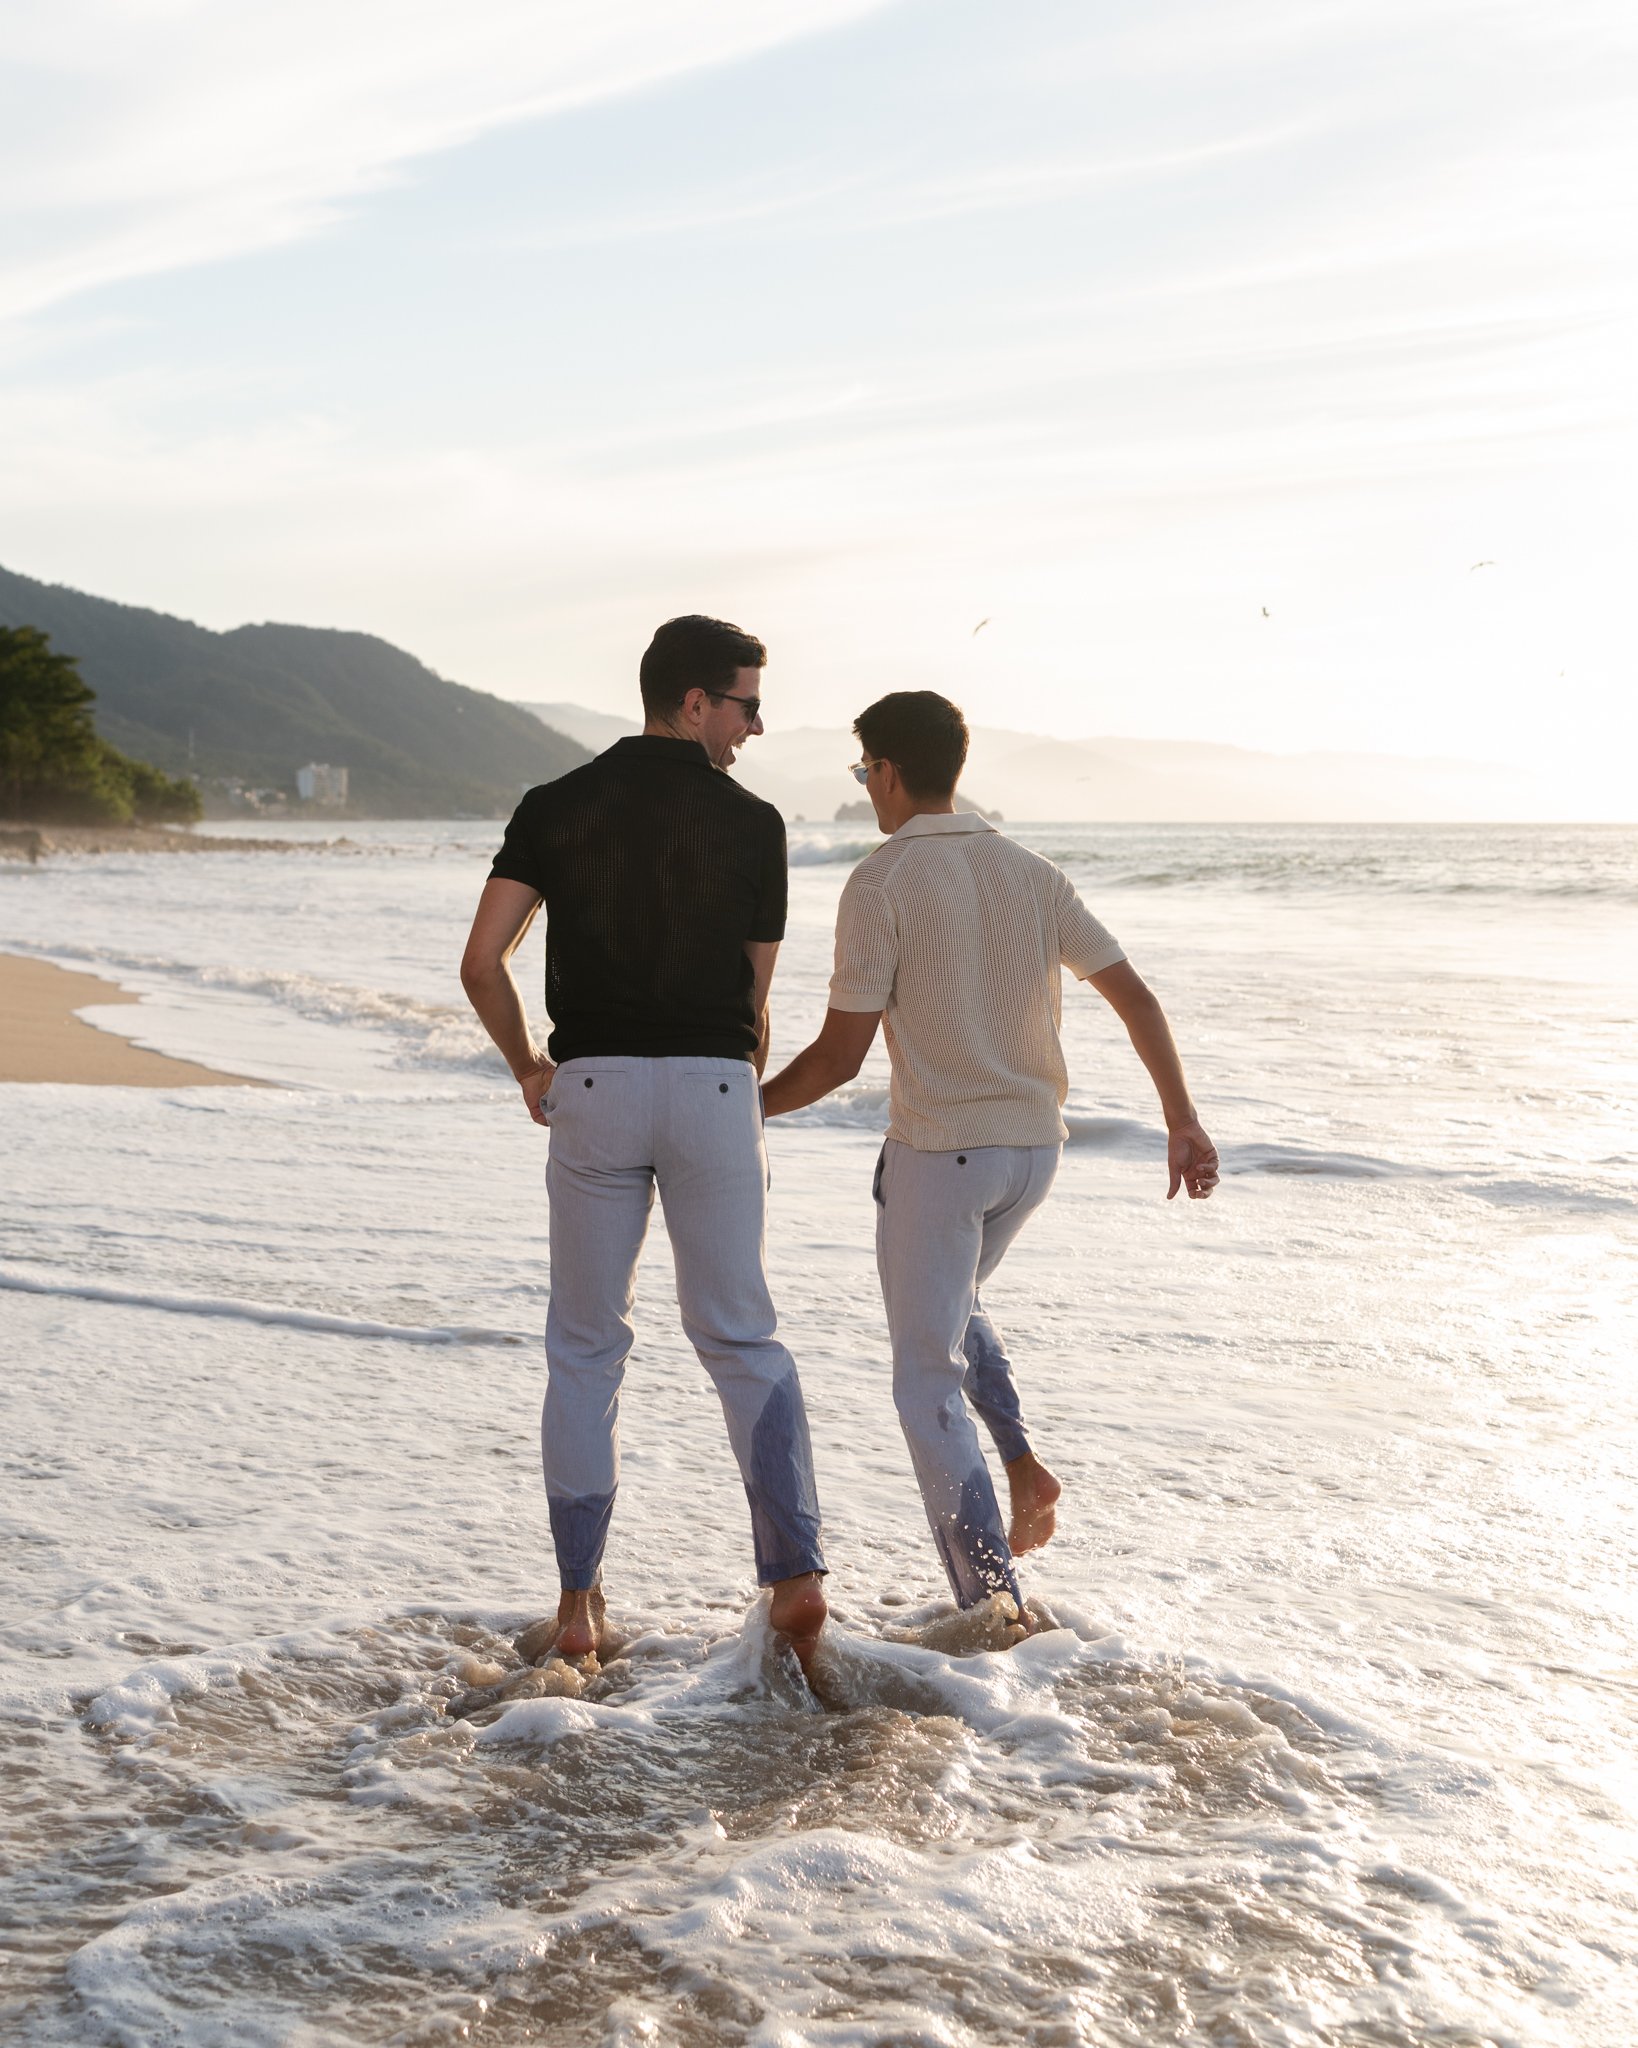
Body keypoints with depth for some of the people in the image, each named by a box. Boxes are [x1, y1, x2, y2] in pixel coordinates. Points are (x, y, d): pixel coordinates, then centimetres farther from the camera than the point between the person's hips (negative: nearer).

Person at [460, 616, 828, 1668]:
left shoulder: (556, 808, 3)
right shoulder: (753, 823, 0)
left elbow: (482, 963, -5)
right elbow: (755, 996, 5)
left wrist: (529, 1065, 12)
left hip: (592, 1086, 1)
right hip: (714, 1087, -1)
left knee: (586, 1350, 10)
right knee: (741, 1336, 11)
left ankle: (579, 1603, 11)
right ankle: (797, 1571, 2)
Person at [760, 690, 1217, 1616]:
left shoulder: (881, 885, -12)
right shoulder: (1031, 872, 6)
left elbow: (841, 1055, -13)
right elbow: (1135, 995, 3)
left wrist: (746, 1109, 2)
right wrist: (1183, 1119, 10)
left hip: (938, 1150, -6)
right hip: (1033, 1146, 6)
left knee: (929, 1384, 4)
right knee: (951, 1303, 32)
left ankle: (993, 1606, 1)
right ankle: (1023, 1463, 14)